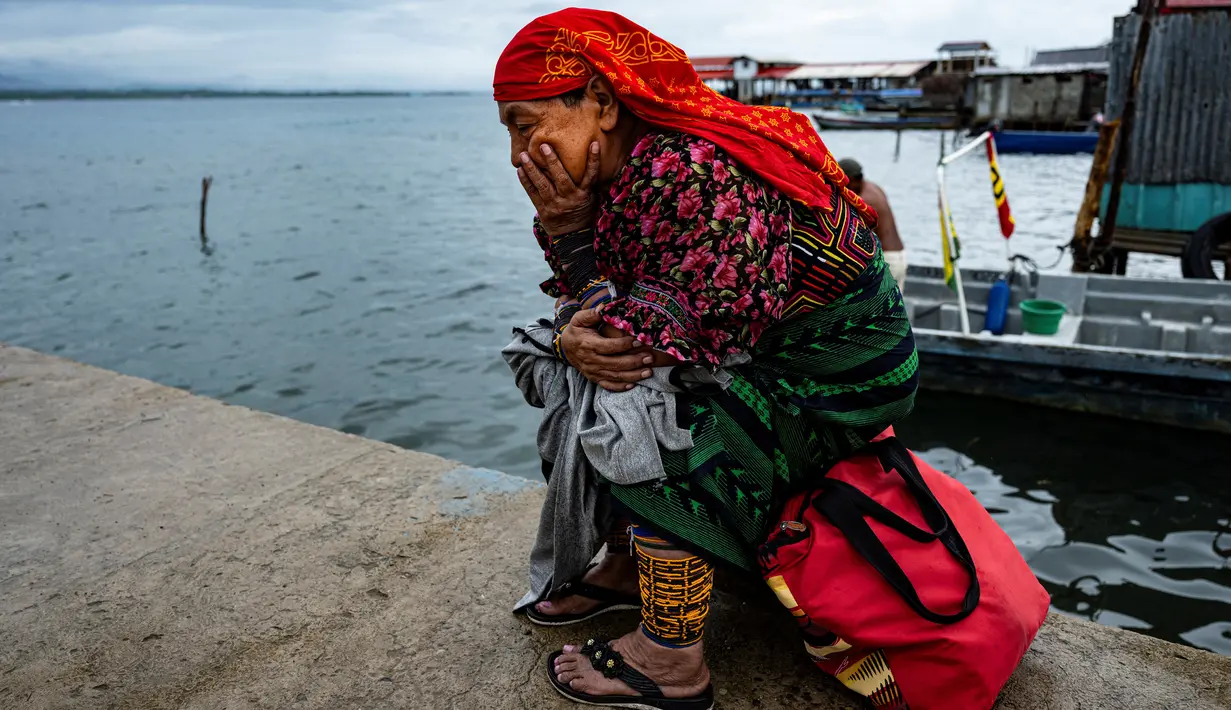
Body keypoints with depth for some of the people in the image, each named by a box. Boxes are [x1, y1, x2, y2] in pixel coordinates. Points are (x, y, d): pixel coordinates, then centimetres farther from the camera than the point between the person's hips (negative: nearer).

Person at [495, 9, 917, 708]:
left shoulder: (692, 175, -31)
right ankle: (626, 562, 21)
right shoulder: (627, 170, -2)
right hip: (764, 344, 9)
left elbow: (658, 338, -27)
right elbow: (594, 302, 3)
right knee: (599, 396, 7)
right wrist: (574, 338, -20)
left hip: (840, 370, -9)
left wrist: (570, 233, -21)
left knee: (670, 446, -20)